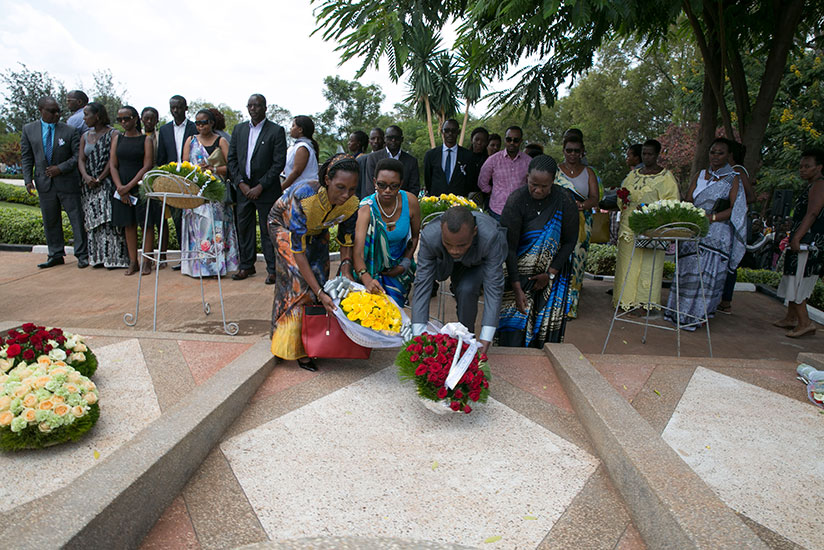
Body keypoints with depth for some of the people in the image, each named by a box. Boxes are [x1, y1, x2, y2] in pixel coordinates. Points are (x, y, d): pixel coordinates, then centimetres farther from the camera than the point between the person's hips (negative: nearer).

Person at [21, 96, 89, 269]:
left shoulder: (70, 131, -1)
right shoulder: (28, 130, 7)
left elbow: (78, 156, -4)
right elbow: (26, 157, 8)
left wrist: (61, 168, -14)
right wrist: (28, 179, -1)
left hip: (67, 182, -3)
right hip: (44, 183, 3)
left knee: (77, 219, -1)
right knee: (50, 222, 10)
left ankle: (82, 255, 7)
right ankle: (56, 255, 20)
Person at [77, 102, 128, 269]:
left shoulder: (112, 134, -2)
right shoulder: (85, 136, 16)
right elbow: (81, 159, 8)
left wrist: (99, 179, -13)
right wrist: (86, 177, -11)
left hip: (107, 183, -6)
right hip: (89, 185, 6)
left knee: (108, 218, -9)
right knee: (93, 220, 3)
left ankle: (112, 257, -3)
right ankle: (97, 257, 8)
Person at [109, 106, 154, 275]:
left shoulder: (145, 139, 1)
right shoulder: (117, 138, 12)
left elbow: (147, 166, -7)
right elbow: (113, 165, 7)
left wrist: (129, 186, -12)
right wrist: (120, 187, -7)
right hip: (122, 188, 4)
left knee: (146, 224, -2)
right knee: (129, 225, 5)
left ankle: (147, 262, 5)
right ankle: (133, 262, 11)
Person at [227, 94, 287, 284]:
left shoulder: (276, 131, -4)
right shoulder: (239, 129, 11)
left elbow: (279, 163, -10)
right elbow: (232, 159, 10)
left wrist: (260, 187, -13)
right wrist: (241, 183, -4)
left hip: (266, 190, -5)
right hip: (243, 188, 5)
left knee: (268, 231, -2)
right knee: (244, 228, 10)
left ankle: (273, 269, 7)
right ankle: (247, 266, 23)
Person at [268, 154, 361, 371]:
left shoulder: (351, 204, -28)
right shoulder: (304, 197, -43)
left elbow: (346, 241, -9)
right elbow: (298, 250, -40)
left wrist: (346, 268, -27)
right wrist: (320, 294, -43)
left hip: (316, 232, 5)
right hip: (284, 225, -4)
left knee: (319, 275, -4)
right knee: (297, 279, -19)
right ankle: (295, 347, -7)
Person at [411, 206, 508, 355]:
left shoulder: (492, 237, -42)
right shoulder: (429, 236, -38)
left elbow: (493, 287, -38)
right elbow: (422, 285, -35)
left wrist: (485, 338, -42)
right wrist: (418, 335, -39)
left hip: (480, 263, -3)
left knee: (467, 289, -29)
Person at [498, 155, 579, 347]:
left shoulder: (565, 202, -9)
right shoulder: (516, 200, -15)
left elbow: (570, 241, 0)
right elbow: (509, 246, -17)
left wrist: (550, 274, -8)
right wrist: (517, 288, -22)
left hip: (552, 272, 2)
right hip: (519, 271, -2)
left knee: (547, 323, 0)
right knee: (514, 323, -9)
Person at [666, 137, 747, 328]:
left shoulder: (734, 179, 5)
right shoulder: (700, 175, 16)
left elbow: (734, 209, -4)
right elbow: (687, 201, 11)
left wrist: (713, 217, -19)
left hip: (717, 235, -4)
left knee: (707, 273, -8)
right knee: (687, 270, 2)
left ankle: (695, 316, -3)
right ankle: (681, 312, 9)